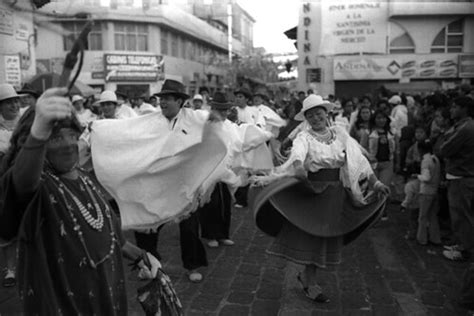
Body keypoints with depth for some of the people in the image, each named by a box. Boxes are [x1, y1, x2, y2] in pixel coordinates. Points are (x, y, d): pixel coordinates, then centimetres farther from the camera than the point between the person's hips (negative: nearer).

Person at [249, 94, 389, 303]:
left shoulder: (339, 133, 3)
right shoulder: (304, 137, -8)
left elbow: (357, 158, -3)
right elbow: (297, 156, -30)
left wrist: (374, 181, -11)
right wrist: (299, 168, -52)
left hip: (335, 194, 4)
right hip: (311, 191, -4)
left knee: (325, 237, 13)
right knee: (310, 236, 5)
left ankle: (306, 276, 32)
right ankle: (310, 283, 21)